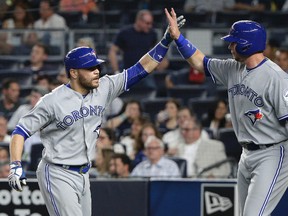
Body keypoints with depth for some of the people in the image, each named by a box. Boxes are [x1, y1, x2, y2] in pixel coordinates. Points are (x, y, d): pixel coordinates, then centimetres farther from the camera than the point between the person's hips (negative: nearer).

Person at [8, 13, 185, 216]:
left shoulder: (104, 89, 0)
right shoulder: (53, 101, -15)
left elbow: (141, 69, 1)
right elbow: (22, 130, -12)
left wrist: (166, 41, -9)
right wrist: (15, 166, -25)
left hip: (83, 175, 7)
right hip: (57, 175, -7)